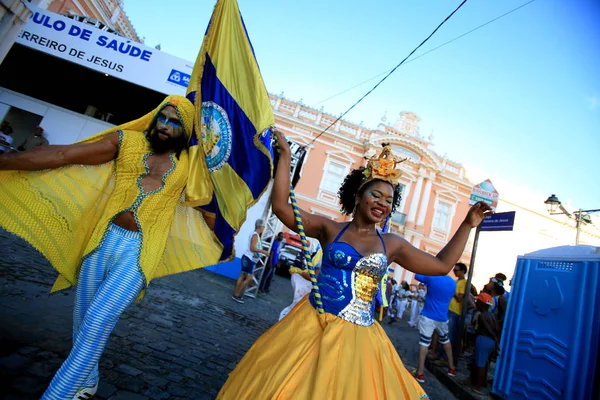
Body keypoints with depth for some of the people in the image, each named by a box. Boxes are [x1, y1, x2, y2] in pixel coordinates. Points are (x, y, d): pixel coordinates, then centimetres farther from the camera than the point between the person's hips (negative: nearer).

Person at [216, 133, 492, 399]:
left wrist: (467, 225, 7)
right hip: (313, 326, -1)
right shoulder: (330, 229, -2)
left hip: (358, 337, 2)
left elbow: (441, 265, 10)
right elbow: (280, 205, -8)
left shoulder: (392, 244, 6)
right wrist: (285, 155, -7)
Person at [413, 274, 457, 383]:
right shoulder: (453, 282, 2)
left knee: (424, 342, -4)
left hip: (428, 316, -5)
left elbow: (417, 276, 0)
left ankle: (420, 373, -4)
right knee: (445, 340, 25)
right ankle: (451, 368, 37)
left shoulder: (432, 278, -14)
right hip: (443, 318, 5)